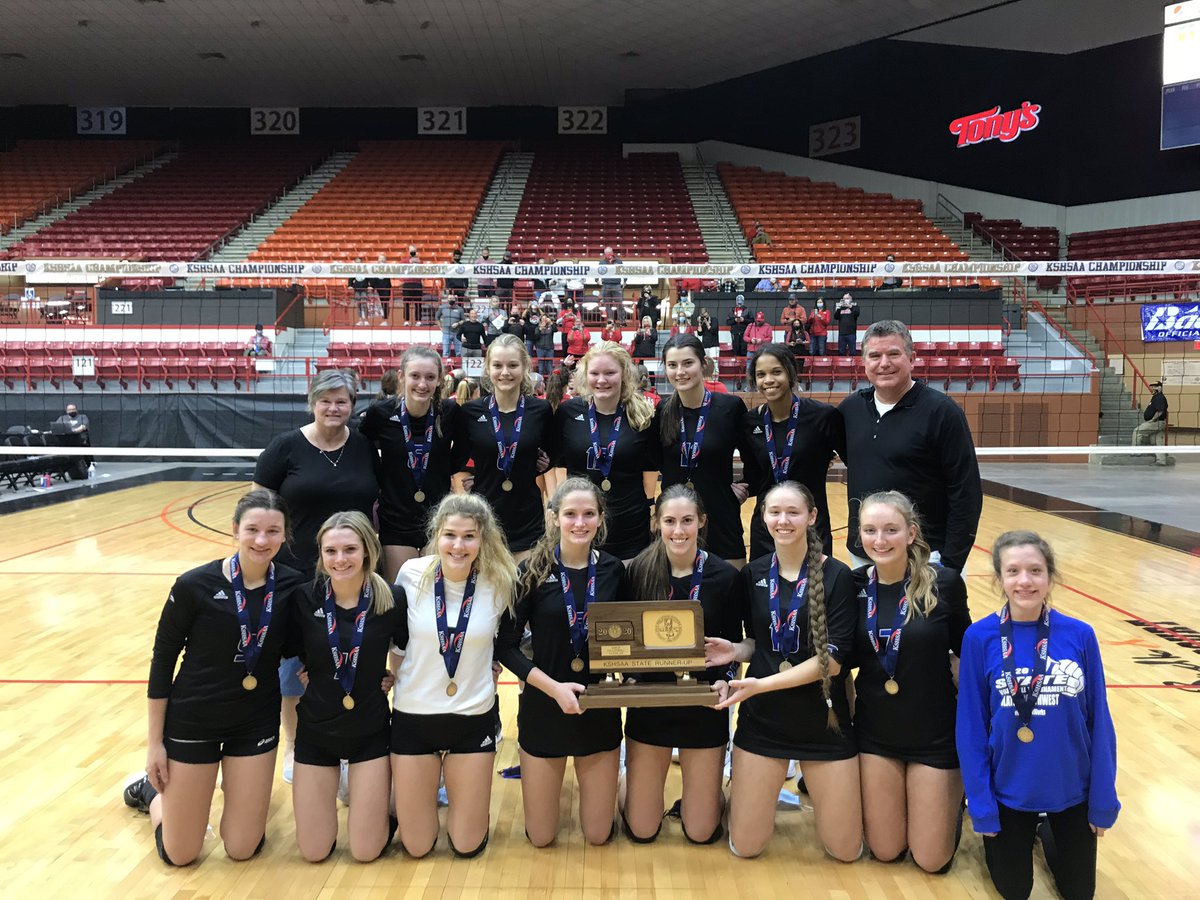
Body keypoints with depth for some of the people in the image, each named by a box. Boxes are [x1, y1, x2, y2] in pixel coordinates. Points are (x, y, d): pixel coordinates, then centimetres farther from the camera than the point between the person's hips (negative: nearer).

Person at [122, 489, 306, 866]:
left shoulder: (293, 587, -11)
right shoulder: (194, 586, -19)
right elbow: (162, 662, -9)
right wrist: (155, 742, -6)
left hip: (257, 723, 2)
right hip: (193, 721, -2)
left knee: (242, 849, 9)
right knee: (179, 854, 9)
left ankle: (236, 783, 38)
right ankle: (152, 789, 38)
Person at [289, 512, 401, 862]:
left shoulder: (392, 599, -14)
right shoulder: (305, 600, -12)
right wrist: (307, 678, -8)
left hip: (370, 731, -1)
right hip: (316, 731, 1)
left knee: (366, 851, 3)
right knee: (314, 851, 9)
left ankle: (370, 798, 33)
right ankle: (336, 784, 36)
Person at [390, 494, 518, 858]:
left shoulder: (500, 583, -13)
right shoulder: (411, 574, -13)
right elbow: (398, 636, 5)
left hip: (474, 717, 0)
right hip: (413, 715, 0)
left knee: (467, 845, 10)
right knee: (416, 846, 10)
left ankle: (459, 787, 39)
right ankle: (415, 791, 40)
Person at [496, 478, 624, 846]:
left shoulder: (613, 571, -3)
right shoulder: (532, 571, -11)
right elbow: (506, 645, -10)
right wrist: (554, 687, -20)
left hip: (600, 708, 2)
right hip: (544, 706, -2)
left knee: (598, 835, 11)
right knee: (540, 837, 10)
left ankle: (592, 782, 41)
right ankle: (549, 781, 39)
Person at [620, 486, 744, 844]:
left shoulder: (726, 576, -10)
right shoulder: (638, 571, -9)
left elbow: (734, 646, -2)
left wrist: (725, 681, -21)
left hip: (705, 707, 0)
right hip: (648, 704, 1)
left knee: (701, 832, 8)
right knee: (641, 830, 9)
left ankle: (712, 793, 40)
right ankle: (636, 793, 40)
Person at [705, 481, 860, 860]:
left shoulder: (836, 576, -10)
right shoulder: (753, 574, 0)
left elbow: (832, 658, -16)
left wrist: (761, 684, -21)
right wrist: (736, 651, -11)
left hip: (823, 720, -2)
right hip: (763, 719, 2)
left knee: (846, 850, 9)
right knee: (744, 847, 7)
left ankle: (814, 787, 37)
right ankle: (757, 791, 36)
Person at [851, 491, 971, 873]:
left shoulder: (944, 583, -16)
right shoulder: (855, 585, -8)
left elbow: (966, 650, -3)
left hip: (935, 732, -2)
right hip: (875, 731, 3)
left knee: (932, 860, 9)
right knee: (885, 852, 13)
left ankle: (956, 792, 36)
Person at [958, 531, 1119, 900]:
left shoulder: (1080, 636, -13)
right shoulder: (980, 638, -17)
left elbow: (1099, 723, -6)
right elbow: (971, 727, -11)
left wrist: (1103, 801, -3)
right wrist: (981, 804, -10)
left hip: (1071, 791, 1)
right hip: (1009, 792, -1)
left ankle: (1045, 829, 43)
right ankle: (1022, 837, 43)